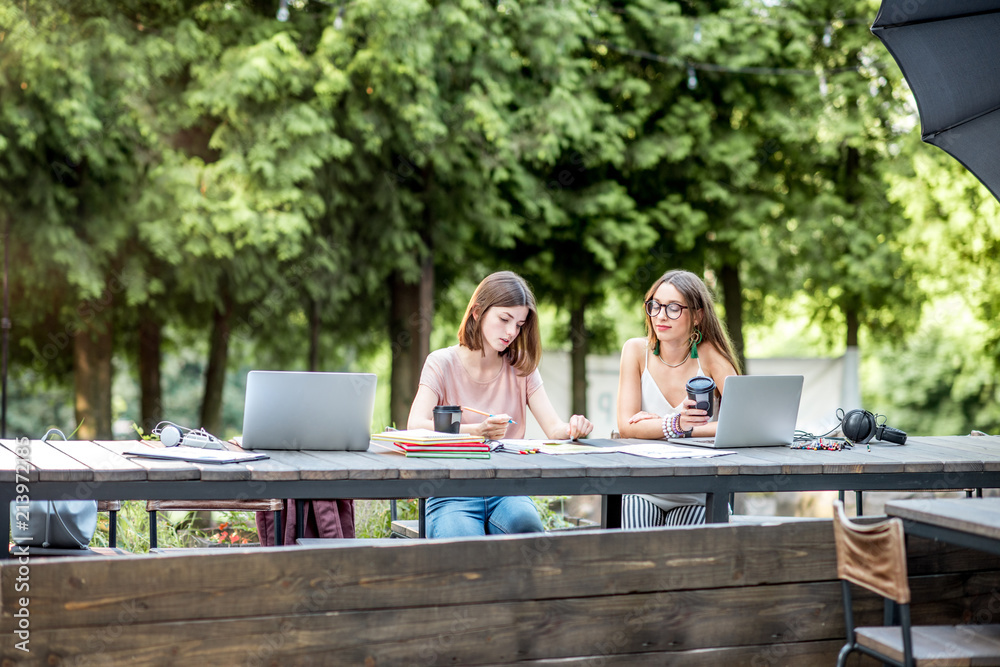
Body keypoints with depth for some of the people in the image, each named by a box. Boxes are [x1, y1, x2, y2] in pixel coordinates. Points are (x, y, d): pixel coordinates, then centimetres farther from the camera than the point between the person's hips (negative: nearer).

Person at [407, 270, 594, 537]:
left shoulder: (521, 367, 12)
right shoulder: (442, 363, 0)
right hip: (453, 493, -3)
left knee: (526, 525, -32)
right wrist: (477, 430, -34)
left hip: (507, 490, 3)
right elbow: (416, 426, -16)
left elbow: (554, 428, 3)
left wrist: (572, 428, -23)